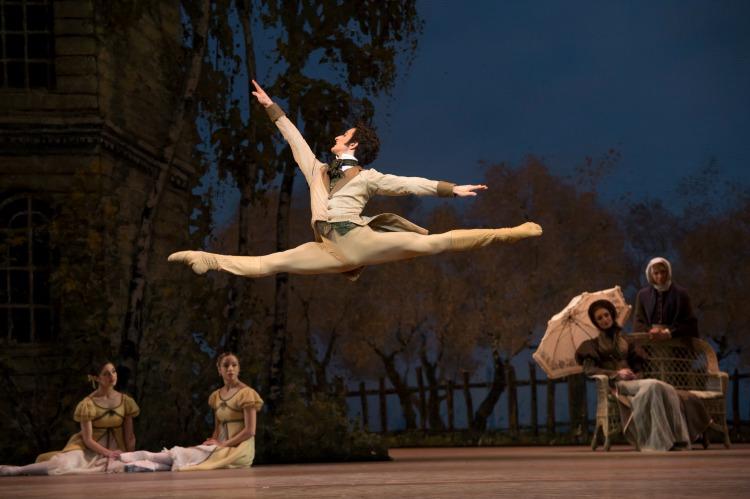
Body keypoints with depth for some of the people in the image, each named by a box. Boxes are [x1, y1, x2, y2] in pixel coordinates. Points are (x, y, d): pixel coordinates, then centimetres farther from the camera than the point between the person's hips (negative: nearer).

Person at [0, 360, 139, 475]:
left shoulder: (126, 401, 0)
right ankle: (16, 470, -12)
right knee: (62, 465, -32)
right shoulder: (88, 404, -10)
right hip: (89, 449, -5)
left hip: (114, 450, 5)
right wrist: (109, 453, -20)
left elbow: (129, 436, 6)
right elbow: (88, 440, -10)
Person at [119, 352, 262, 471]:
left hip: (239, 449, -6)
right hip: (222, 447, 6)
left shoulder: (246, 393, -8)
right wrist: (213, 443, -5)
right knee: (178, 453, -16)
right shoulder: (216, 396, 15)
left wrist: (223, 444, -15)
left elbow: (250, 431, -13)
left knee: (180, 455, -20)